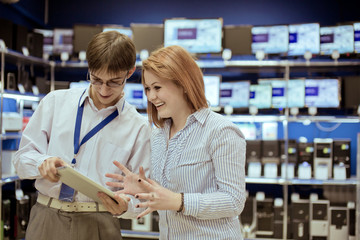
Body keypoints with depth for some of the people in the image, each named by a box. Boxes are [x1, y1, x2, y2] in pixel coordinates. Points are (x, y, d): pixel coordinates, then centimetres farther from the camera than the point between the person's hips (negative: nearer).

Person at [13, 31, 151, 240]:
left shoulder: (139, 127, 2)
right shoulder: (56, 102, 7)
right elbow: (22, 158, 8)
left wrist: (125, 205, -20)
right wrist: (43, 163, -14)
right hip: (46, 220, 2)